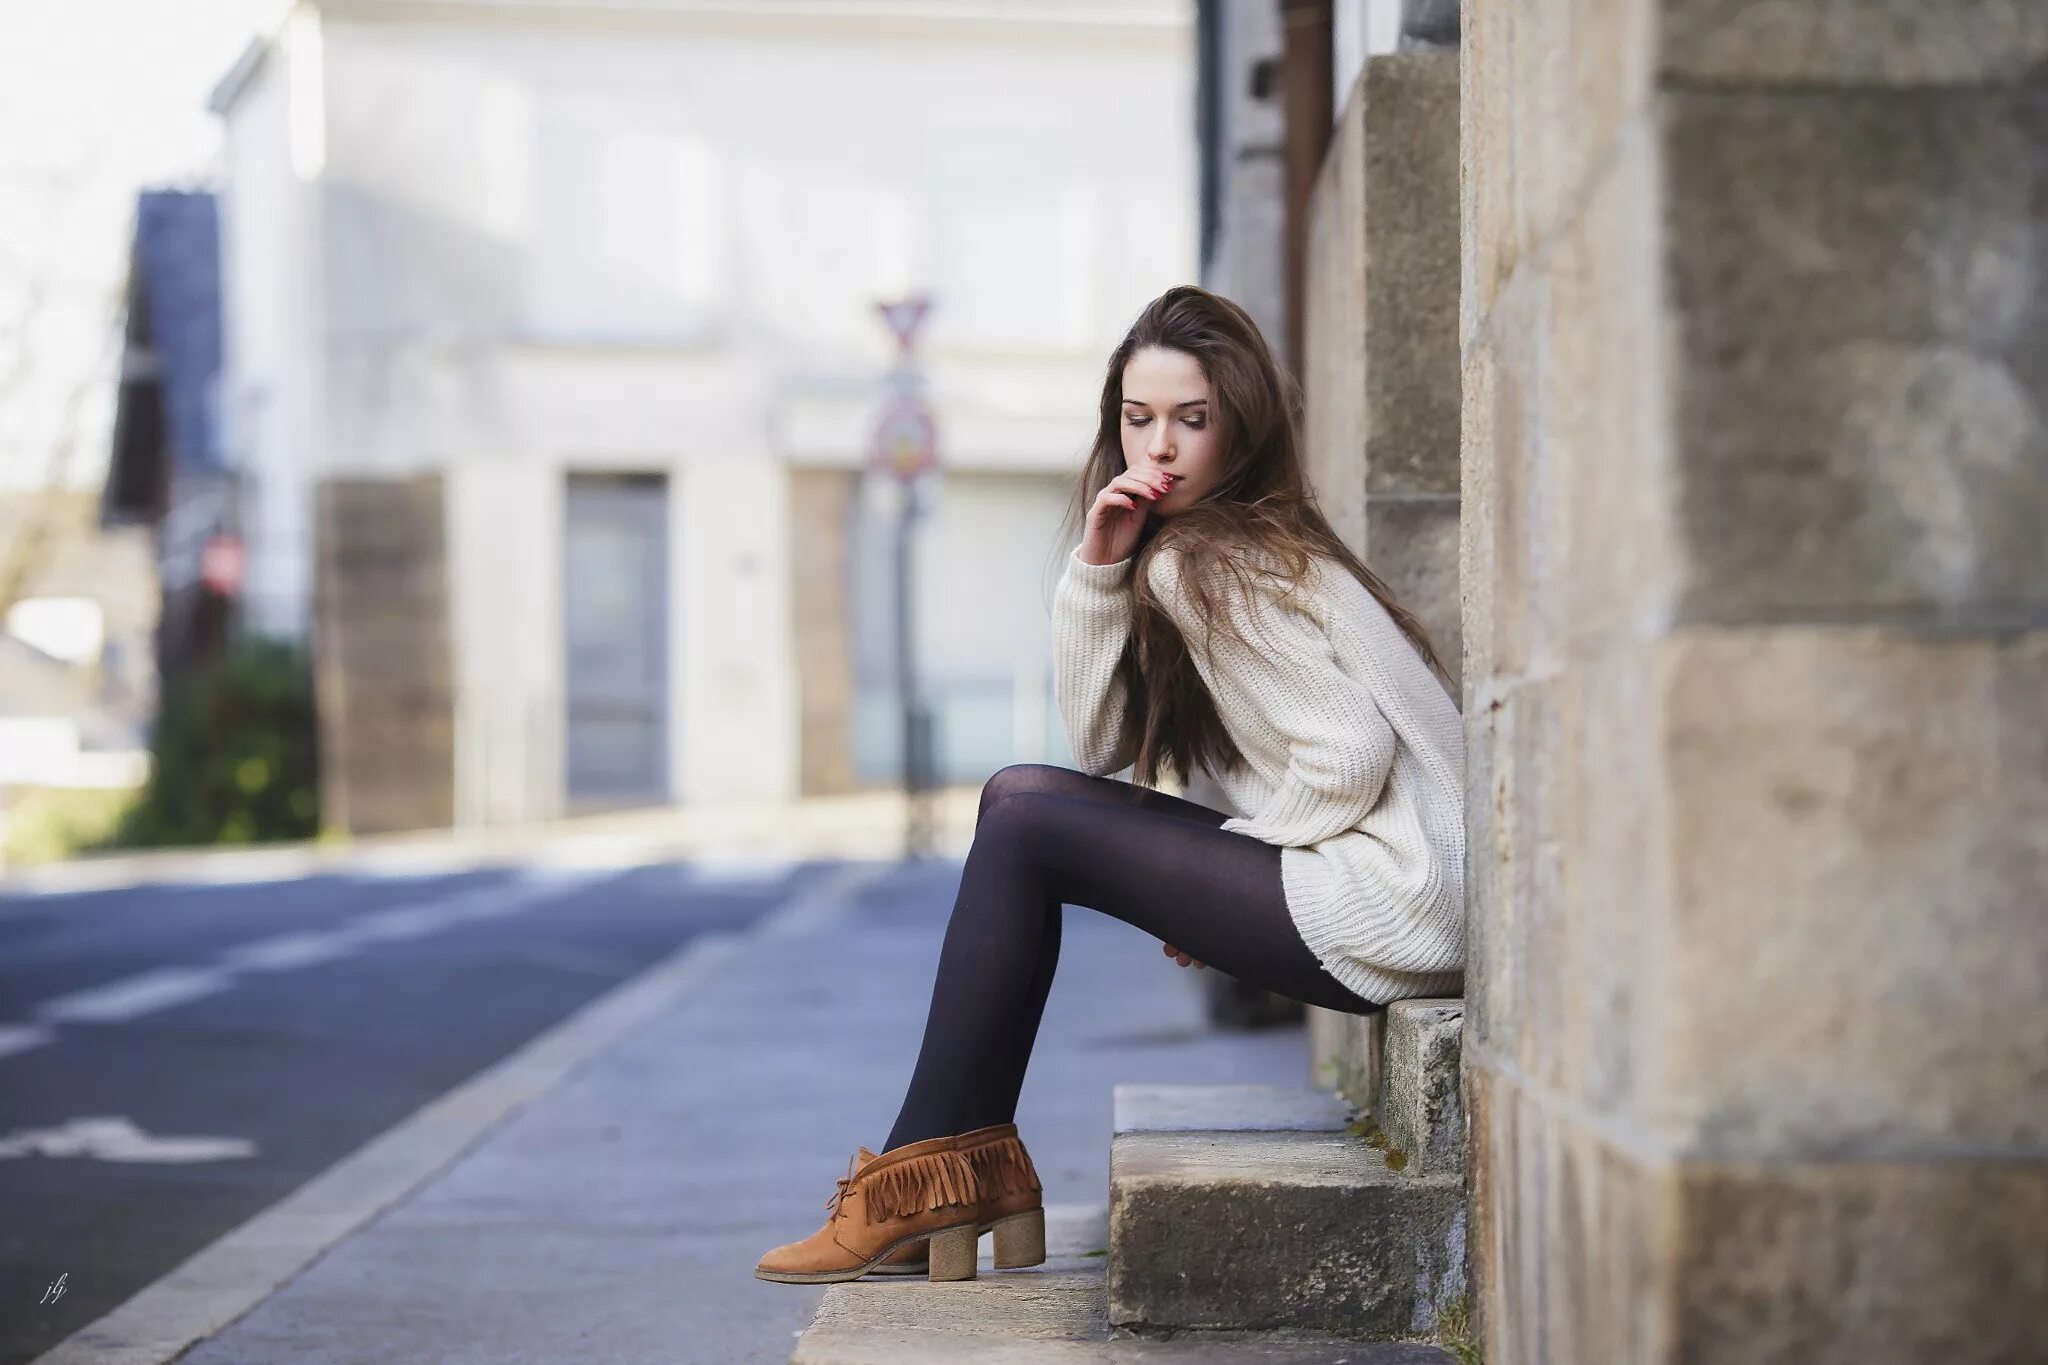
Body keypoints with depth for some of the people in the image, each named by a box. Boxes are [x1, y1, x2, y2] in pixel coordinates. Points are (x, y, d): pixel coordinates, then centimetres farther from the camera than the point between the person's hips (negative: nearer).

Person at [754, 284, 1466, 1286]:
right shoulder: (1203, 549, 18)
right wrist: (1098, 564, -1)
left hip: (1394, 904, -10)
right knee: (1027, 799, 11)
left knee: (1024, 819, -6)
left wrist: (1221, 894, -5)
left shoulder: (1200, 564, -11)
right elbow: (1099, 744, 12)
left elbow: (1350, 756, -20)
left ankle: (929, 1178, 0)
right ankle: (967, 1164, 10)